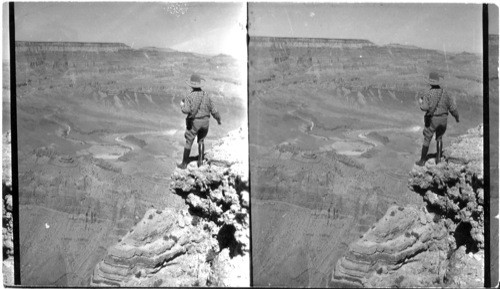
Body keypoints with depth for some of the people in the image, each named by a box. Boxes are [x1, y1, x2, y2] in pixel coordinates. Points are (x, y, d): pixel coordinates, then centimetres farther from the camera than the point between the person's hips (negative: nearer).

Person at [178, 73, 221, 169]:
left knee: (188, 142, 8)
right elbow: (213, 110, 1)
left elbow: (186, 110, -23)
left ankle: (184, 163, 14)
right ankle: (200, 160, 16)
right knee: (201, 141, 22)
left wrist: (182, 106, 0)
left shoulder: (189, 96, -14)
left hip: (193, 122, -3)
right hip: (205, 121, 3)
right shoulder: (206, 95, -2)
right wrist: (218, 119, 18)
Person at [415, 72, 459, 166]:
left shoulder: (428, 94, -14)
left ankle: (422, 160, 13)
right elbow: (452, 108, 2)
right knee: (439, 138, 22)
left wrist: (421, 102, -2)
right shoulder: (445, 93, -2)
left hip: (431, 120, -3)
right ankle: (438, 158, 16)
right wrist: (457, 117, 19)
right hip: (443, 119, 3)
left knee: (426, 140, 8)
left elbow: (425, 107, -25)